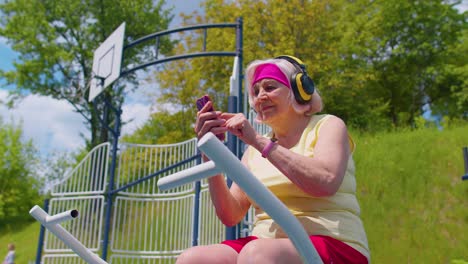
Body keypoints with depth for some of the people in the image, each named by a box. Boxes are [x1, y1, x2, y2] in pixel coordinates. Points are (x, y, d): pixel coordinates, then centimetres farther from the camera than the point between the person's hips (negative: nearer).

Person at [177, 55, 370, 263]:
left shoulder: (327, 126, 4)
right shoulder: (255, 149, 15)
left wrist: (258, 141, -17)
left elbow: (326, 182, -19)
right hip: (267, 246, 5)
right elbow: (231, 215, 5)